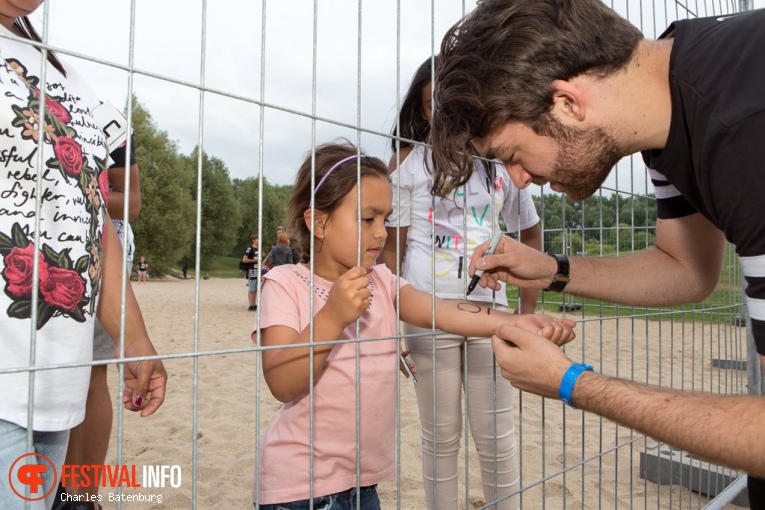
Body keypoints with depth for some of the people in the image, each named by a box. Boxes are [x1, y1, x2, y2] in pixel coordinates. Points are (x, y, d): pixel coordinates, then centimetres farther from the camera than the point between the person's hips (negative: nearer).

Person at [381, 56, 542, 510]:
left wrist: (529, 312, 9)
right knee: (441, 437, 10)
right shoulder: (409, 161, 2)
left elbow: (531, 232, 15)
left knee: (497, 438, 7)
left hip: (490, 308, 2)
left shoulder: (501, 161, 8)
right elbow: (392, 245, 0)